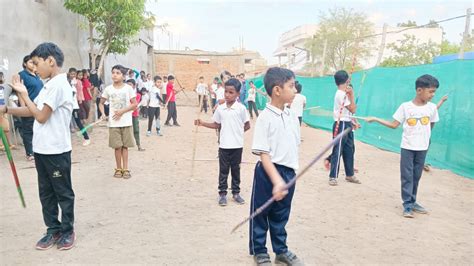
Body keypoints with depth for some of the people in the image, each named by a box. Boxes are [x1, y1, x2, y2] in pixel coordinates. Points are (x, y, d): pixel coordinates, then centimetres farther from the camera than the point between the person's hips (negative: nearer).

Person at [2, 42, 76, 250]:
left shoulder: (58, 84, -17)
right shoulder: (49, 85, 13)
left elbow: (41, 116, -16)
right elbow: (33, 110, 16)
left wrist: (23, 94, -8)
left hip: (56, 151, -9)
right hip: (41, 149, 9)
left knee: (63, 192, 6)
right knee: (46, 192, 15)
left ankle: (67, 231, 19)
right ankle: (53, 230, 27)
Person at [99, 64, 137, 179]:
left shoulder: (128, 88, -3)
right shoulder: (108, 89, 2)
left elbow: (134, 104, -3)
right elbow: (101, 103, 12)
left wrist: (122, 111, -14)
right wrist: (103, 114, -6)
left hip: (126, 122, -1)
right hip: (113, 122, 1)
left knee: (125, 146, 5)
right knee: (117, 146, 4)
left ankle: (125, 169, 13)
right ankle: (118, 169, 17)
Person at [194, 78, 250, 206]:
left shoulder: (241, 108, -8)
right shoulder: (220, 109, 1)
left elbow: (247, 126, -1)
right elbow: (216, 125, 8)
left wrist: (237, 132, -2)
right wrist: (202, 123, -1)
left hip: (237, 145, -2)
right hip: (224, 145, 2)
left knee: (235, 169, 11)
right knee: (223, 170, 8)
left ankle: (236, 192, 24)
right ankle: (222, 193, 18)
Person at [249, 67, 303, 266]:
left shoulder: (293, 116, 4)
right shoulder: (265, 118, -17)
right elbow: (263, 154, -20)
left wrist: (290, 172, 11)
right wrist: (276, 180, -28)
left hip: (288, 173, 6)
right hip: (269, 172, -6)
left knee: (281, 215, 21)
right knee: (260, 214, 12)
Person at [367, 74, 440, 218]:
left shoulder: (432, 107, -1)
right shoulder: (405, 106, -8)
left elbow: (431, 125, 14)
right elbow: (394, 124, -4)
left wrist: (424, 137, 11)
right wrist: (375, 119, -8)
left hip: (422, 148, 3)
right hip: (407, 148, -2)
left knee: (416, 177, 11)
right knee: (407, 177, -1)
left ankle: (412, 202, 23)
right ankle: (407, 205, 5)